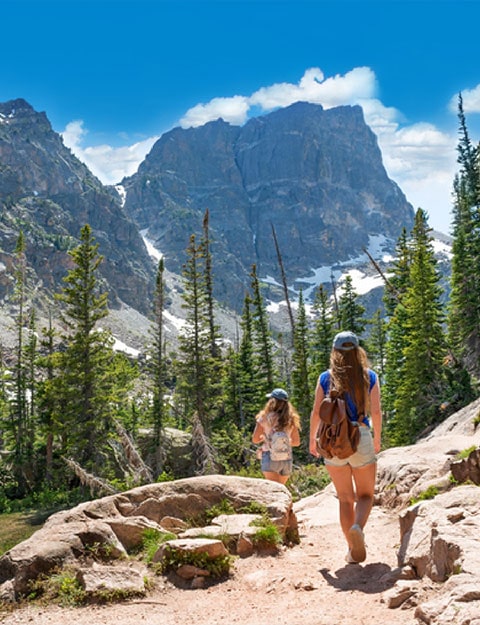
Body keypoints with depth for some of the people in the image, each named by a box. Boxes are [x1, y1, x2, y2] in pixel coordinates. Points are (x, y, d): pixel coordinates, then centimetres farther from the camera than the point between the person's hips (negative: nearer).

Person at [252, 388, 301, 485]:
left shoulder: (265, 417, -4)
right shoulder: (291, 419, 6)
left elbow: (255, 440, -2)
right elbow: (296, 442, 13)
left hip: (270, 457, -4)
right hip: (287, 459, 4)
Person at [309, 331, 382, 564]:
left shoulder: (326, 378, 0)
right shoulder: (370, 377, 0)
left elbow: (316, 412, -2)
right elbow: (376, 411, -3)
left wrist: (312, 440, 11)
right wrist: (378, 438, 12)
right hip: (361, 439, -1)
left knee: (345, 498, 14)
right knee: (365, 495, 13)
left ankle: (353, 549, 12)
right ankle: (357, 527, -16)